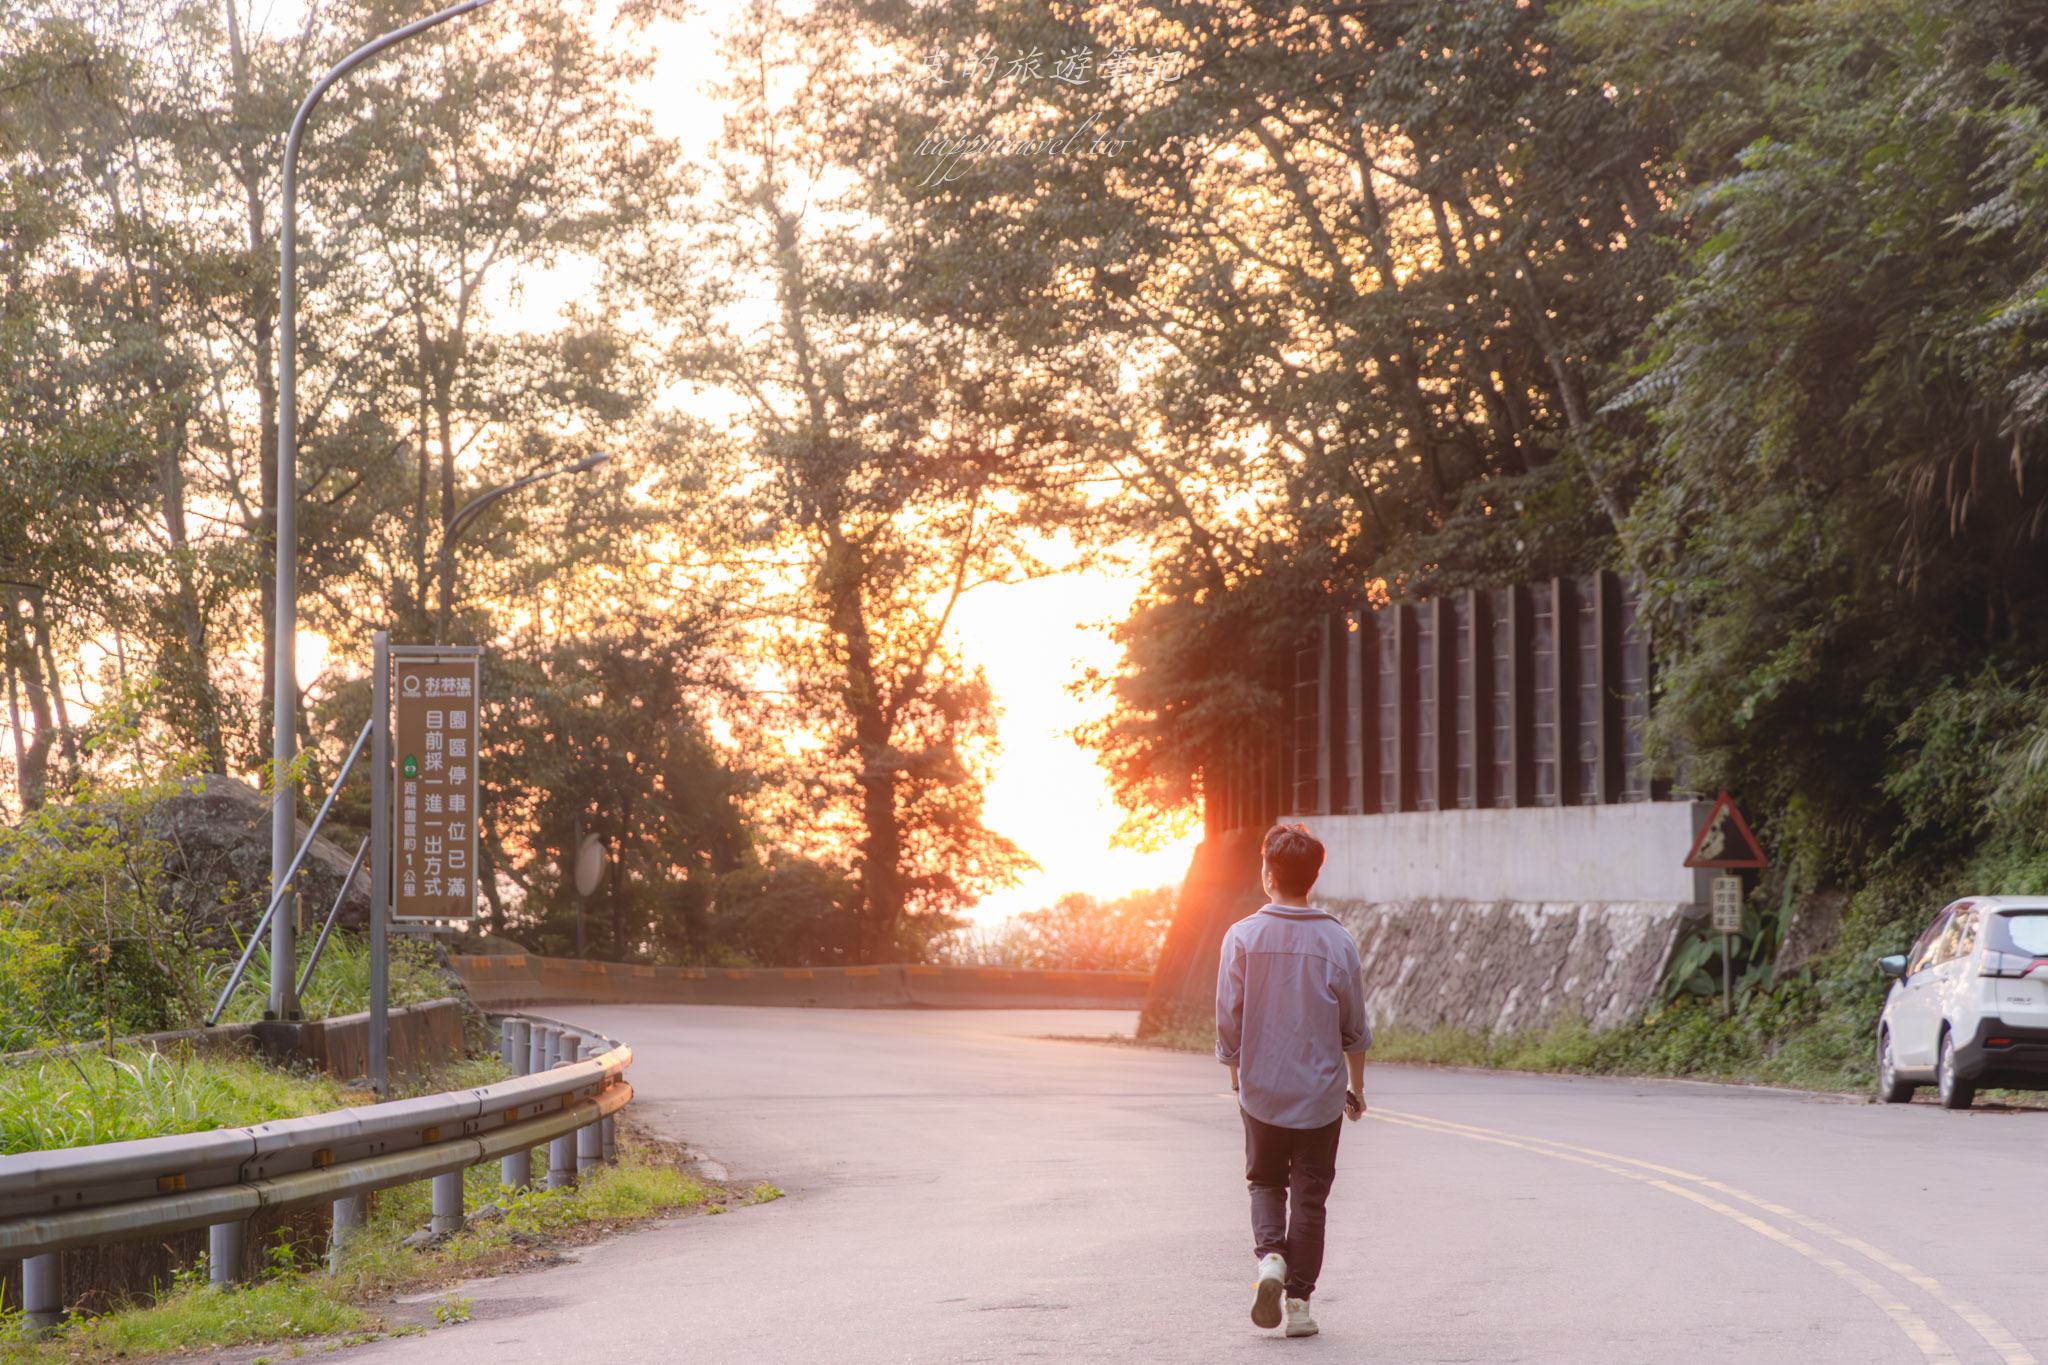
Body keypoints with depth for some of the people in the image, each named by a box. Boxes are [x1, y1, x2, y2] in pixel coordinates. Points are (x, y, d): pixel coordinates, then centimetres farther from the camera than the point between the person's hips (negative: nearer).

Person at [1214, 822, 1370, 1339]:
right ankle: (1299, 1301, 8)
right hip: (1320, 1093, 0)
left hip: (1262, 1090, 0)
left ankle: (1269, 1255, -7)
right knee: (1310, 1195, 9)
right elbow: (1355, 1028, 1)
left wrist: (1236, 1077, 11)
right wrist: (1356, 1087, 14)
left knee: (1265, 1181, 18)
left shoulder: (1243, 937, -8)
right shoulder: (1338, 942, -6)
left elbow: (1228, 1019, -4)